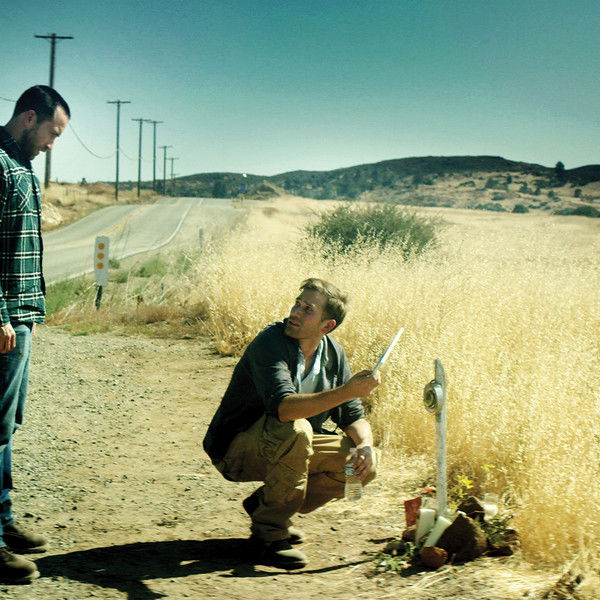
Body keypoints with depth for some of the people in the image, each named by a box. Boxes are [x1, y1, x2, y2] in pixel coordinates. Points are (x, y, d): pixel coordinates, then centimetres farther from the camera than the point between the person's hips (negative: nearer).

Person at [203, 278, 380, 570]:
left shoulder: (333, 353, 1)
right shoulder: (270, 342, -22)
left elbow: (353, 415, 3)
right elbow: (283, 407, -38)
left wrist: (366, 446, -19)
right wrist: (346, 391, -46)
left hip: (288, 447, 7)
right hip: (237, 451, -7)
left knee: (363, 464, -9)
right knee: (294, 429, -36)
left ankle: (264, 503, 6)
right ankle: (268, 533, -21)